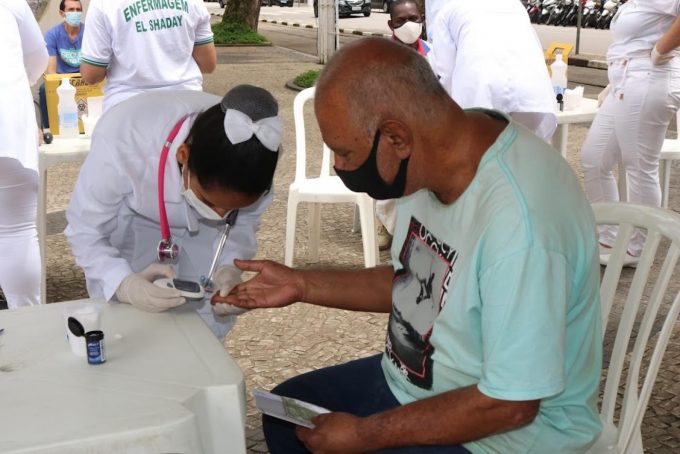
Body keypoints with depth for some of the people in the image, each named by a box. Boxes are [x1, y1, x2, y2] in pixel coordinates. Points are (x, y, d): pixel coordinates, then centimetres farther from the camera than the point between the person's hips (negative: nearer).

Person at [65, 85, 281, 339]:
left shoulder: (252, 157, -32)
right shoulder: (122, 141, -41)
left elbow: (246, 220, -12)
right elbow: (84, 231, -28)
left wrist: (231, 267, -32)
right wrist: (125, 283, -46)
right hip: (131, 222, -2)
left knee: (207, 329, 4)